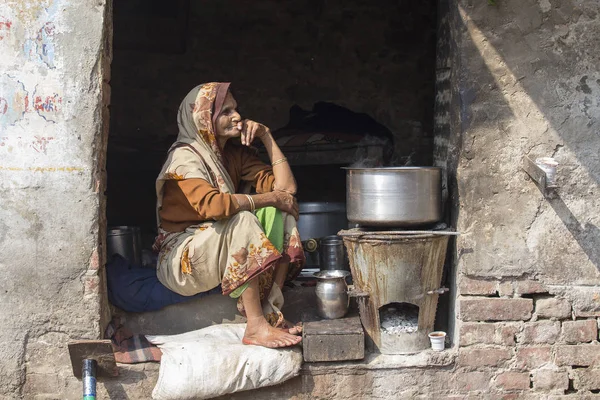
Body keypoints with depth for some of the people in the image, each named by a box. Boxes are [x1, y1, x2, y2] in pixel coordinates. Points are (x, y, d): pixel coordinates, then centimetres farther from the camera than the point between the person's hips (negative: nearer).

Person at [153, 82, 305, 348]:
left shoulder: (236, 154, 7)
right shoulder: (184, 157, -15)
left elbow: (286, 187, -2)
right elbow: (212, 204, -34)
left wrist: (266, 136, -5)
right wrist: (270, 198, -25)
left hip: (225, 257, 8)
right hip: (182, 262, -7)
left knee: (280, 212, -12)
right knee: (241, 220, -33)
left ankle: (271, 311, -20)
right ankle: (256, 327, -34)